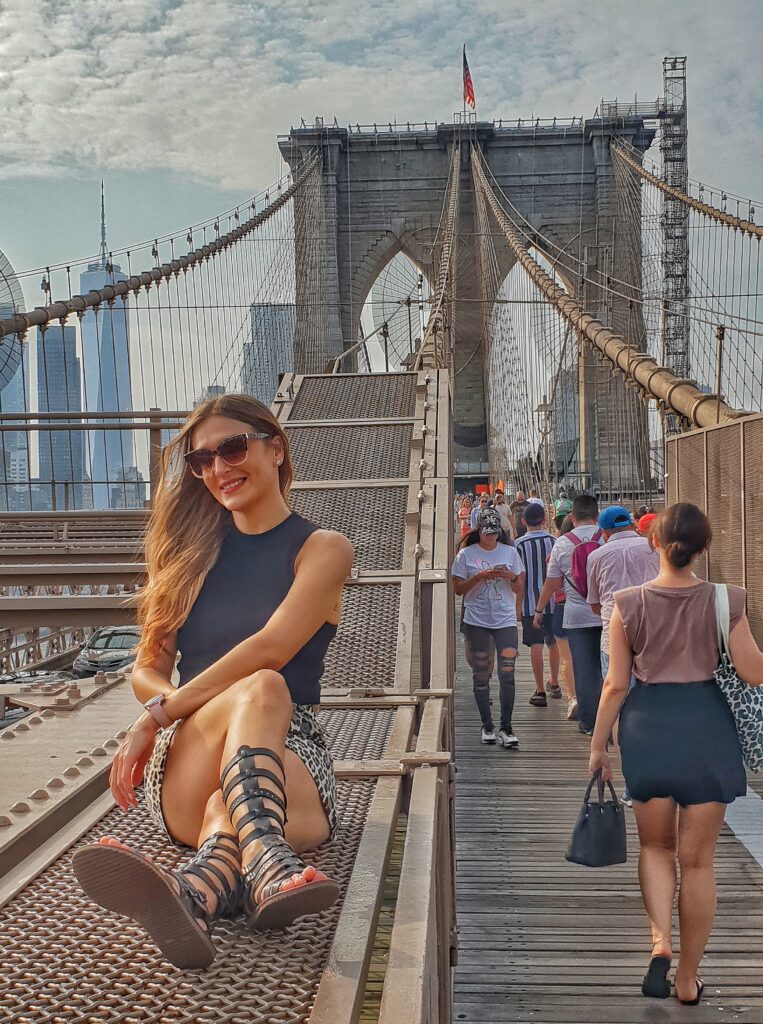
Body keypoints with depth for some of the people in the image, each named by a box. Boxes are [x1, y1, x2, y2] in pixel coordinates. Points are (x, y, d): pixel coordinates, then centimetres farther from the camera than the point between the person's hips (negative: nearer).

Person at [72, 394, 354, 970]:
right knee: (260, 689, -34)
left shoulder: (322, 550, 6)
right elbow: (146, 670, 11)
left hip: (291, 754, -1)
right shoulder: (194, 552, 19)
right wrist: (199, 709, -13)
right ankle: (268, 863, -63)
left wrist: (159, 715, -17)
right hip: (185, 769, 1)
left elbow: (271, 647, -12)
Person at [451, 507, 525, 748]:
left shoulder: (509, 552, 7)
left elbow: (519, 588, 9)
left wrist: (511, 576, -12)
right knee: (481, 675, 6)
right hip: (476, 622, 0)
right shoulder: (466, 554, 2)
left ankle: (505, 728, -6)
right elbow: (458, 588, 0)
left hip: (505, 620, 1)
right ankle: (487, 726, 17)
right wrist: (479, 576, -14)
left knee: (507, 674, -9)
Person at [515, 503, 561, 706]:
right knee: (553, 642, 18)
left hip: (531, 601, -3)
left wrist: (517, 604, 1)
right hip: (553, 600, 3)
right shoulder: (553, 540, -1)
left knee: (536, 645, -2)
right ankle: (554, 685, 30)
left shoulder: (520, 544, -9)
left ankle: (540, 691, -4)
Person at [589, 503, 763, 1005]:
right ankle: (688, 977, 20)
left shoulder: (629, 603, -4)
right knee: (698, 859, 11)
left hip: (648, 724, 0)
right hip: (706, 724, 0)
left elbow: (616, 684, -2)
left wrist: (598, 746, 7)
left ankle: (660, 940, -3)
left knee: (656, 845, 20)